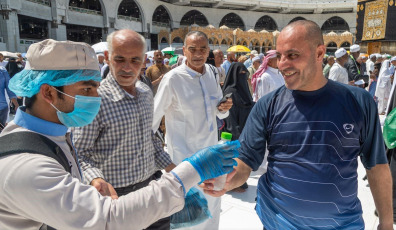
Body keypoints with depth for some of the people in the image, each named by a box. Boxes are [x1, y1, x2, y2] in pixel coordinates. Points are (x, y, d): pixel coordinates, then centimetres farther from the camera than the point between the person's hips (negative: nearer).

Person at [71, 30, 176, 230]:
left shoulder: (146, 92, 1)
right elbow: (79, 153, -16)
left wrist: (169, 165, 11)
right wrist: (95, 180, -33)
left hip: (150, 184, 7)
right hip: (116, 193, -6)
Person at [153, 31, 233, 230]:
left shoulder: (211, 72, 0)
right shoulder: (173, 78, -17)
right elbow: (153, 118, -13)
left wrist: (224, 108, -10)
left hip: (210, 147, 6)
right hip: (185, 152, -6)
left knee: (212, 199, 21)